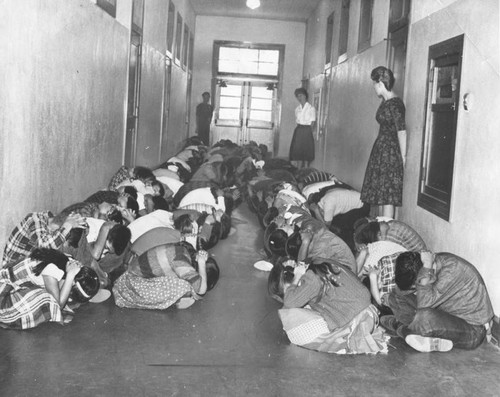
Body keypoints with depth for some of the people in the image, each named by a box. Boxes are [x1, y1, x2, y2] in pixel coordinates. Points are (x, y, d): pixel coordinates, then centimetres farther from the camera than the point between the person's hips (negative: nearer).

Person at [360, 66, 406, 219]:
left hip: (390, 152, -9)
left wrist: (403, 157, -16)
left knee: (387, 195, -7)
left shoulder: (395, 104, -16)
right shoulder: (385, 102, 11)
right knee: (380, 192, 12)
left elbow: (402, 131, -17)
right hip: (381, 149, 9)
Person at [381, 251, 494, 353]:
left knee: (425, 316, -37)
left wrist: (426, 267, -32)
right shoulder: (431, 262, -5)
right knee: (395, 297, 0)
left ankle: (399, 326, -6)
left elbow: (424, 304, -34)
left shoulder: (452, 268, -28)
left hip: (473, 330, -8)